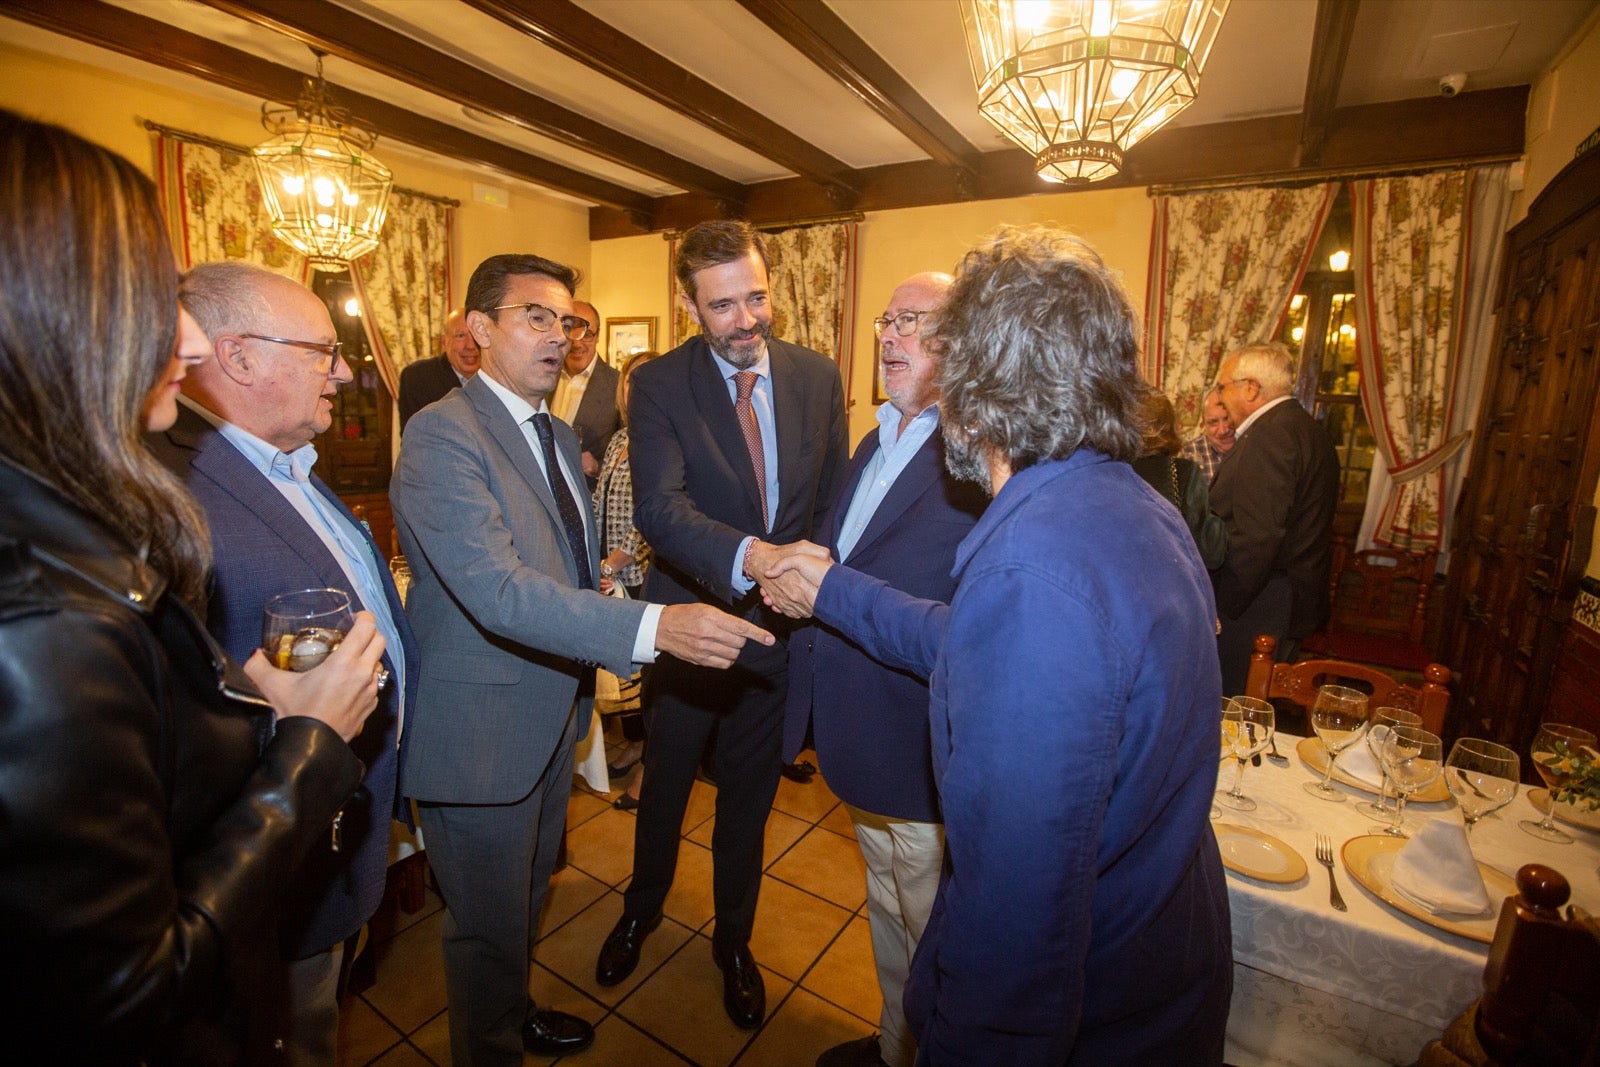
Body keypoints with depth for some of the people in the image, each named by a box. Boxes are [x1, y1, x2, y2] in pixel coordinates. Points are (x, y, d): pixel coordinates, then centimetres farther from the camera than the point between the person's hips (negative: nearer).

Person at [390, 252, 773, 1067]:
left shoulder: (558, 436, 9)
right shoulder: (441, 435, -21)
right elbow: (497, 590, -32)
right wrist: (653, 627, -41)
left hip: (553, 711, 9)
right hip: (482, 728, -8)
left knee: (527, 895, 29)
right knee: (491, 925, 14)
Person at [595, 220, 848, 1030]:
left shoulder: (817, 376, -3)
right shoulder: (658, 385, -12)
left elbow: (834, 497, 4)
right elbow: (658, 506, -27)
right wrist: (750, 556, -44)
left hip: (780, 628, 2)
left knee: (748, 798, 21)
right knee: (664, 788, 23)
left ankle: (734, 941, 48)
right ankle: (641, 910, 54)